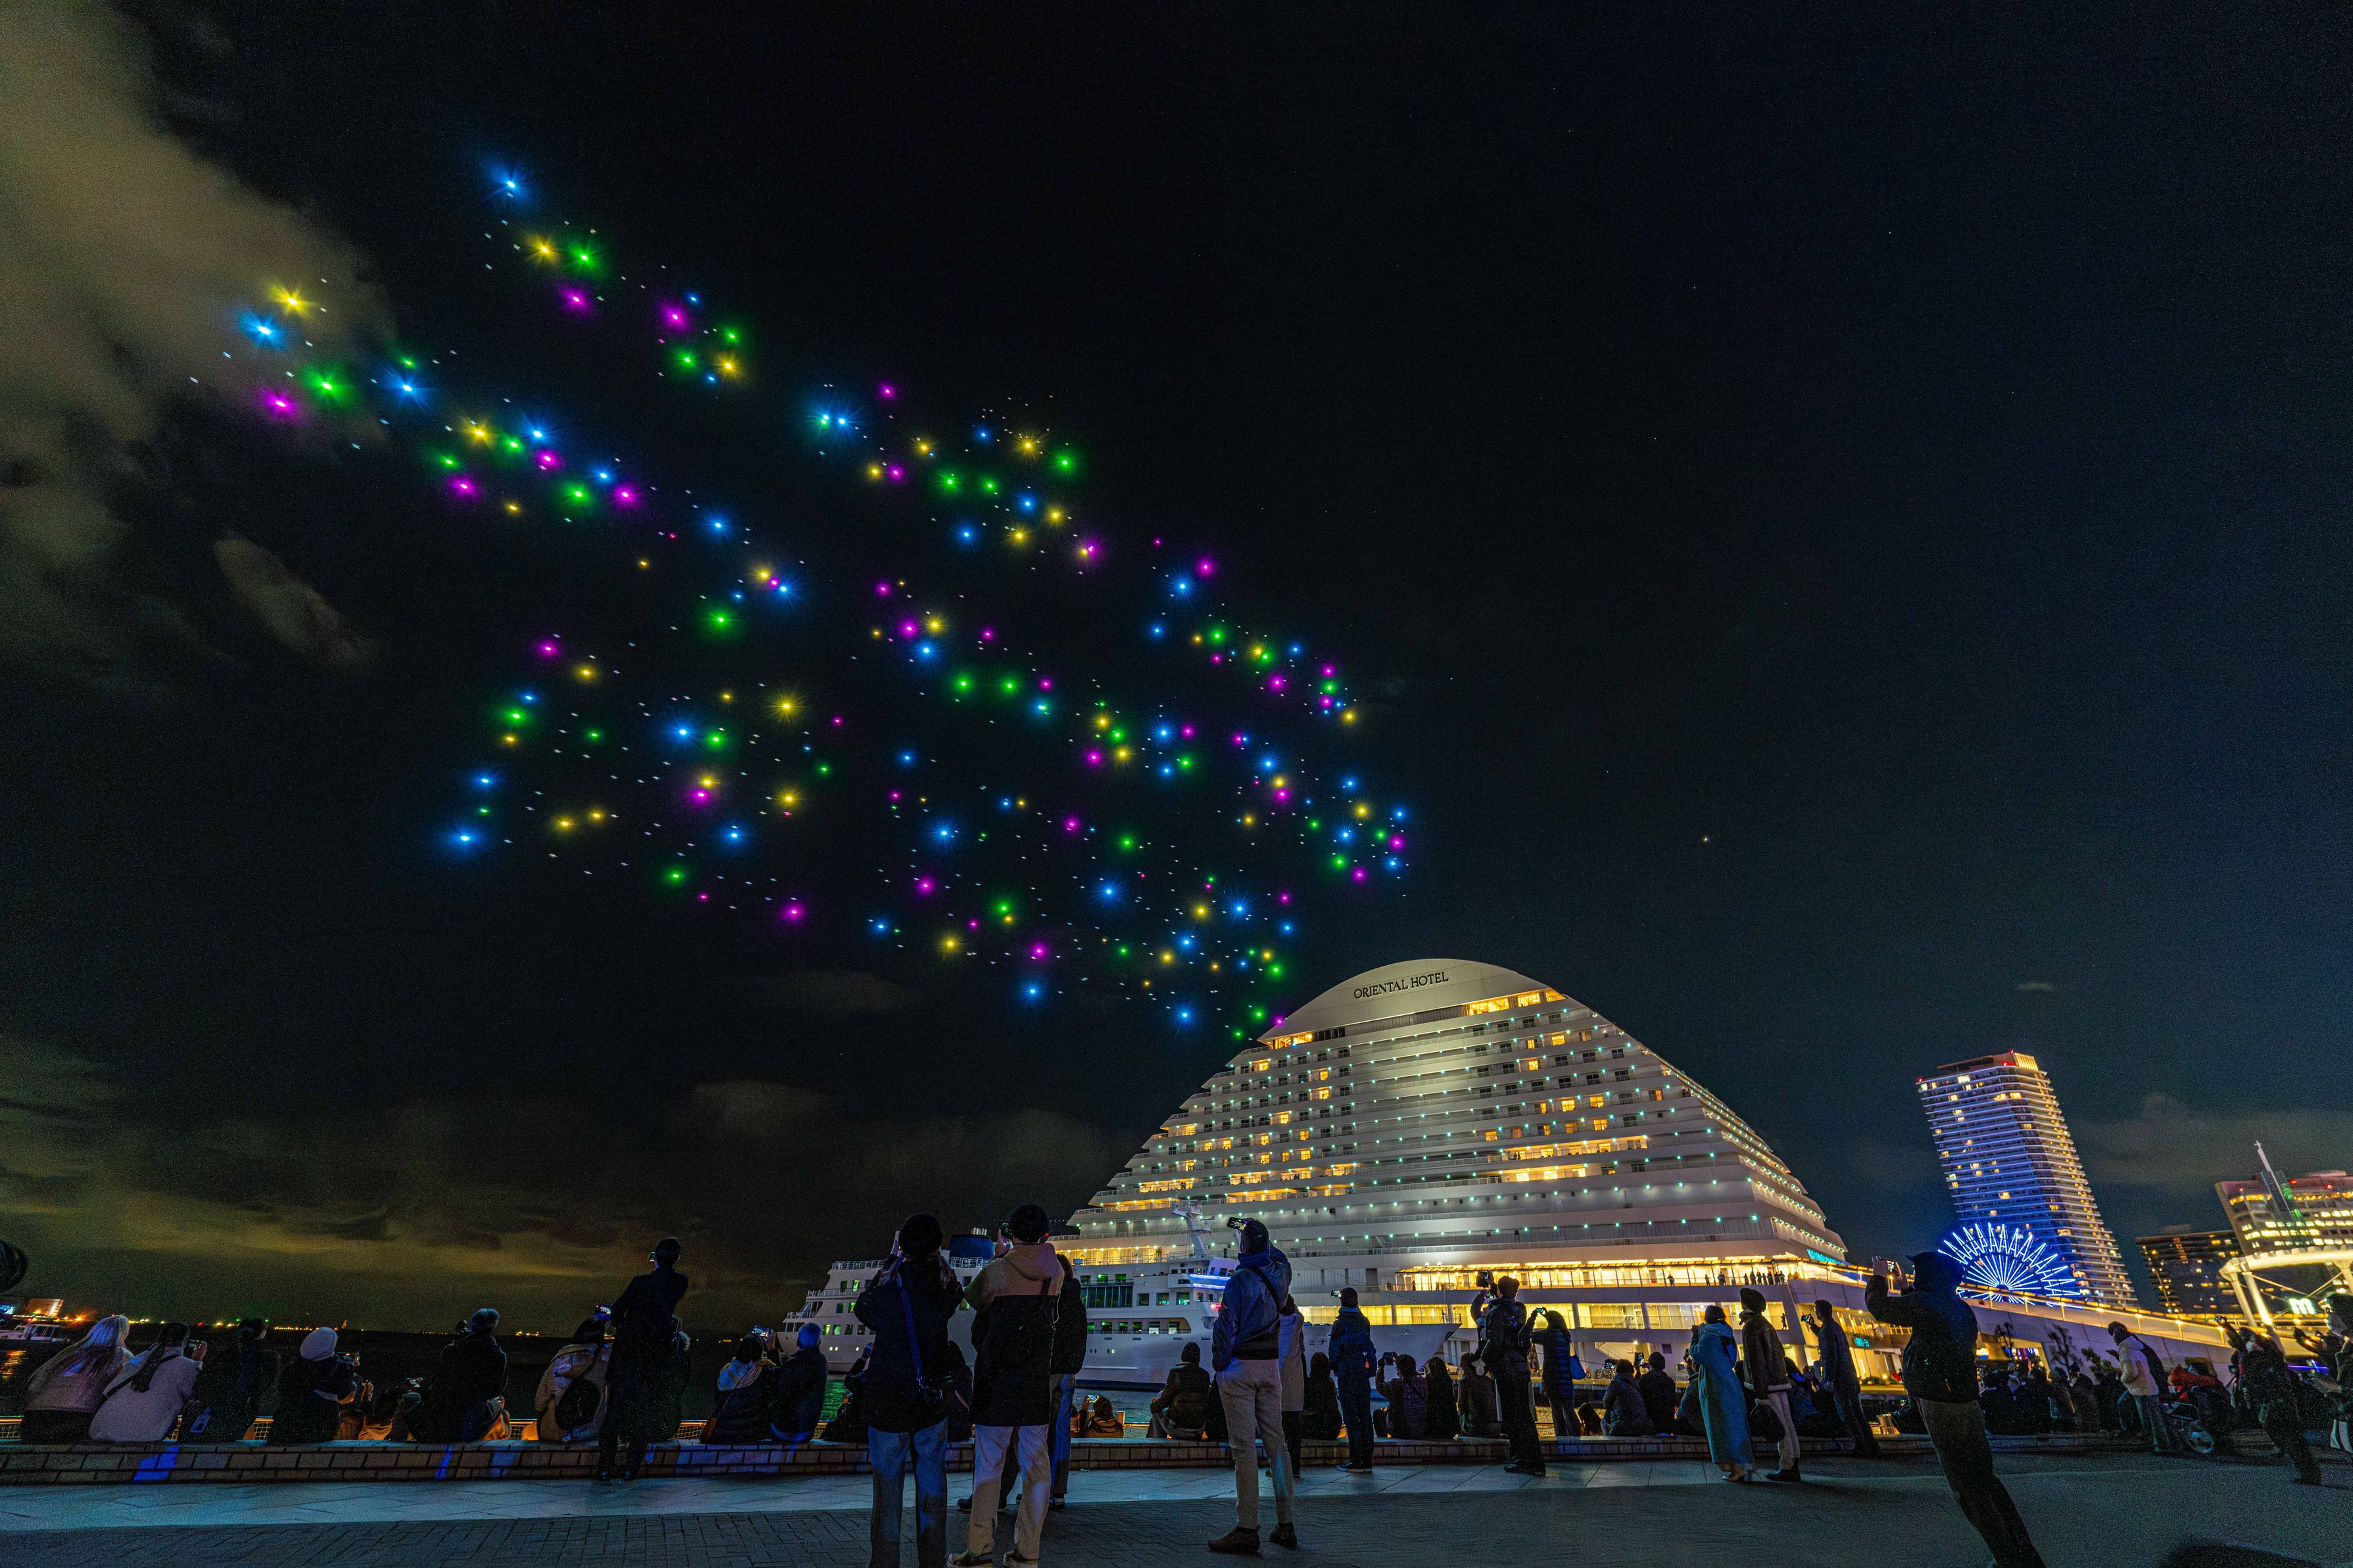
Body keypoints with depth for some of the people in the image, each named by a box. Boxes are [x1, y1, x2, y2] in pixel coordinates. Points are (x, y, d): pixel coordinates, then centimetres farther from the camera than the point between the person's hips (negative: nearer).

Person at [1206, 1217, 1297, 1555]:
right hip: (1270, 1366, 6)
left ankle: (1247, 1529, -4)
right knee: (1275, 1442, 9)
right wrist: (1260, 1232, 33)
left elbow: (1225, 1327, -14)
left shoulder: (1239, 1280, -14)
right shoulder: (1280, 1273, 2)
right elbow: (1278, 1256, 27)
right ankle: (1285, 1525, 14)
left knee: (1243, 1447, -4)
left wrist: (1219, 1364, -2)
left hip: (1239, 1367, -6)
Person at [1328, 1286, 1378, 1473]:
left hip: (1347, 1373, -5)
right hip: (1365, 1373, 5)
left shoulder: (1340, 1323, -10)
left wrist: (1335, 1367, 10)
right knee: (1365, 1415, 8)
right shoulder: (1364, 1321, 6)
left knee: (1350, 1416, -2)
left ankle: (1357, 1461, -3)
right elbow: (1368, 1344, 13)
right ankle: (1367, 1461, 10)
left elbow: (1335, 1350, -7)